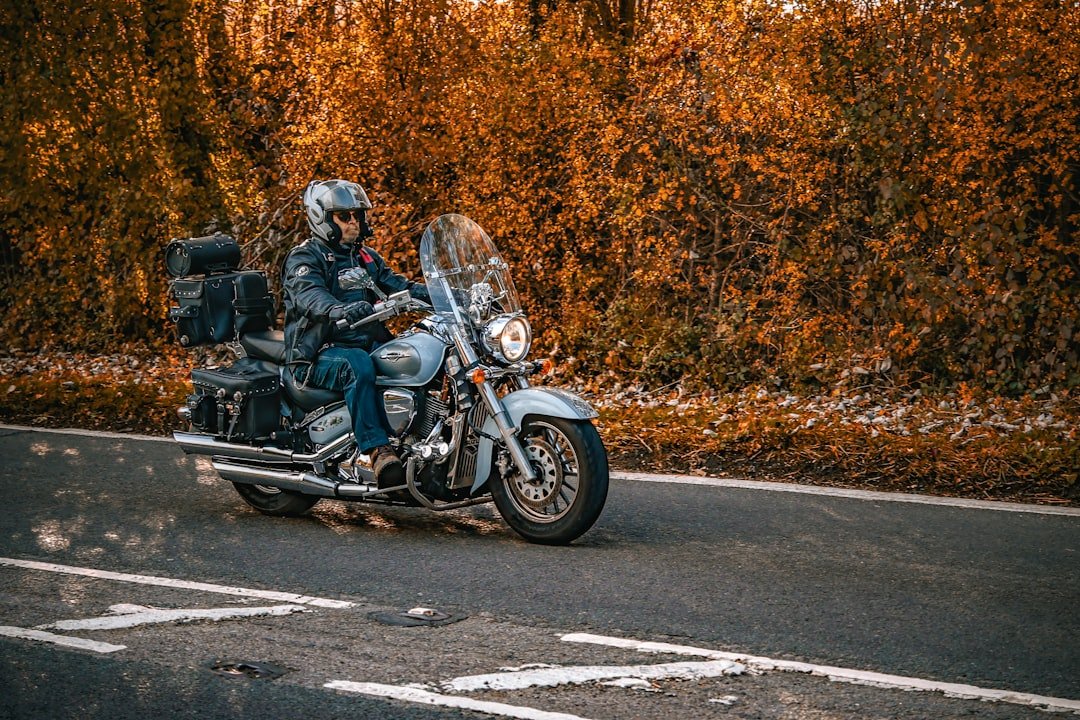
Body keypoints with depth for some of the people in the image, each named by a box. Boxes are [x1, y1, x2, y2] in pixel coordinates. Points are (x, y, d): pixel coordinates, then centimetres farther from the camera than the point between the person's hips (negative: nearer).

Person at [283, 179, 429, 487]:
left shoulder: (366, 258, 21)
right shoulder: (304, 258, -3)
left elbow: (397, 285, 9)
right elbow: (309, 295, -23)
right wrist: (340, 310, -46)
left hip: (368, 343, 7)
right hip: (320, 354, -7)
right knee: (357, 365, -38)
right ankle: (378, 450, -45)